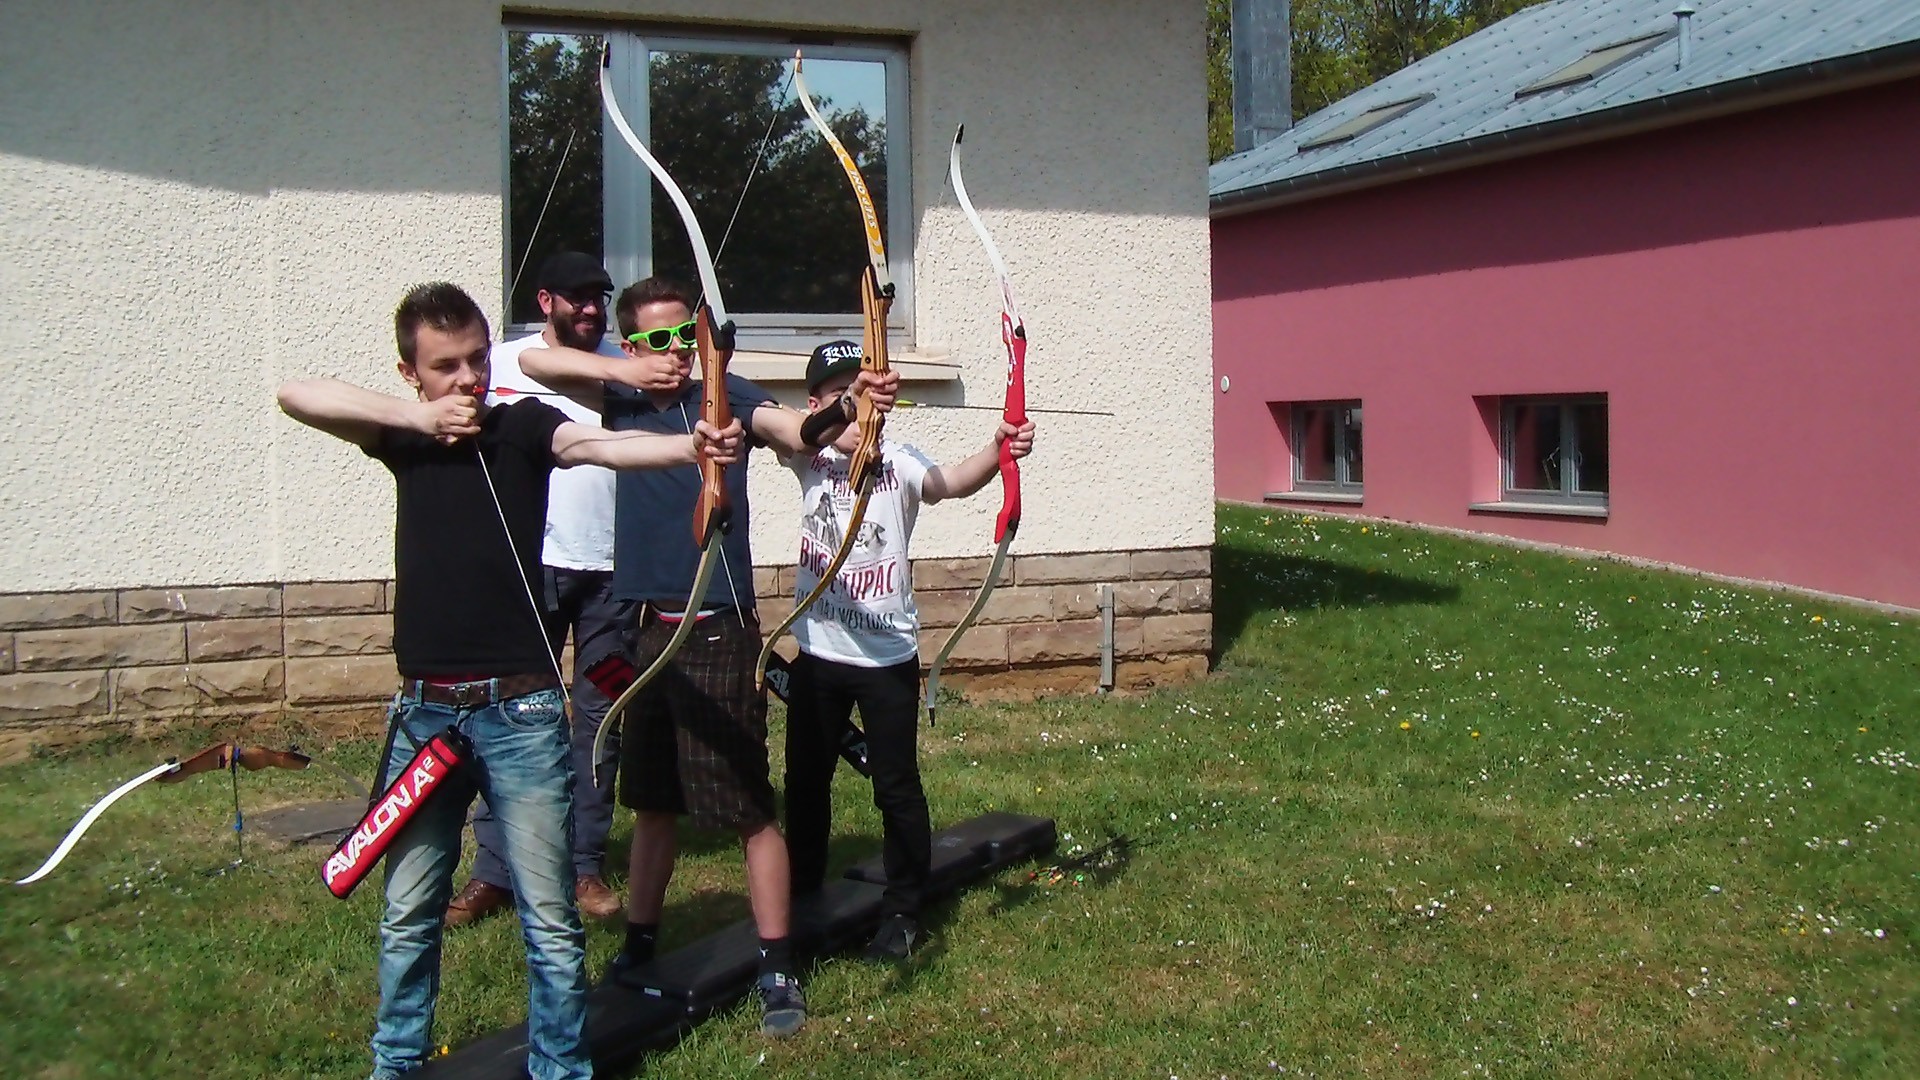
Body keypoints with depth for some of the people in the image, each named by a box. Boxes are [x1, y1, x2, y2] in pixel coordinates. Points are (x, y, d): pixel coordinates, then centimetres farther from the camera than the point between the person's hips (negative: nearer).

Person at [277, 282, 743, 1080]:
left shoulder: (521, 425, -2)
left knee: (550, 919, 2)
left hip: (520, 710, -3)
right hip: (424, 711, 3)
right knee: (409, 914, 16)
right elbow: (296, 395, -1)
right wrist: (418, 417, -9)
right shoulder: (405, 437, 8)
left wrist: (688, 446, -41)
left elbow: (596, 444, -21)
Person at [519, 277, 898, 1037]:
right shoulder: (623, 397, 8)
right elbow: (533, 360, 6)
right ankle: (639, 943, 33)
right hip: (647, 629, 5)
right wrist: (625, 372, -9)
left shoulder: (725, 396, -3)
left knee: (749, 807, -3)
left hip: (718, 631, -5)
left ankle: (778, 970, 5)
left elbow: (795, 429, -20)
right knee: (651, 800, 18)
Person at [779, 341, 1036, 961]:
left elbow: (950, 483, -27)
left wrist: (998, 451, -47)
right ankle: (802, 892, 35)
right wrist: (844, 426, -47)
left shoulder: (898, 461, -8)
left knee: (897, 788, 2)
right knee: (806, 778, 16)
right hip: (818, 651, 3)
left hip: (887, 655, -3)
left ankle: (903, 912, 16)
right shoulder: (810, 457, -1)